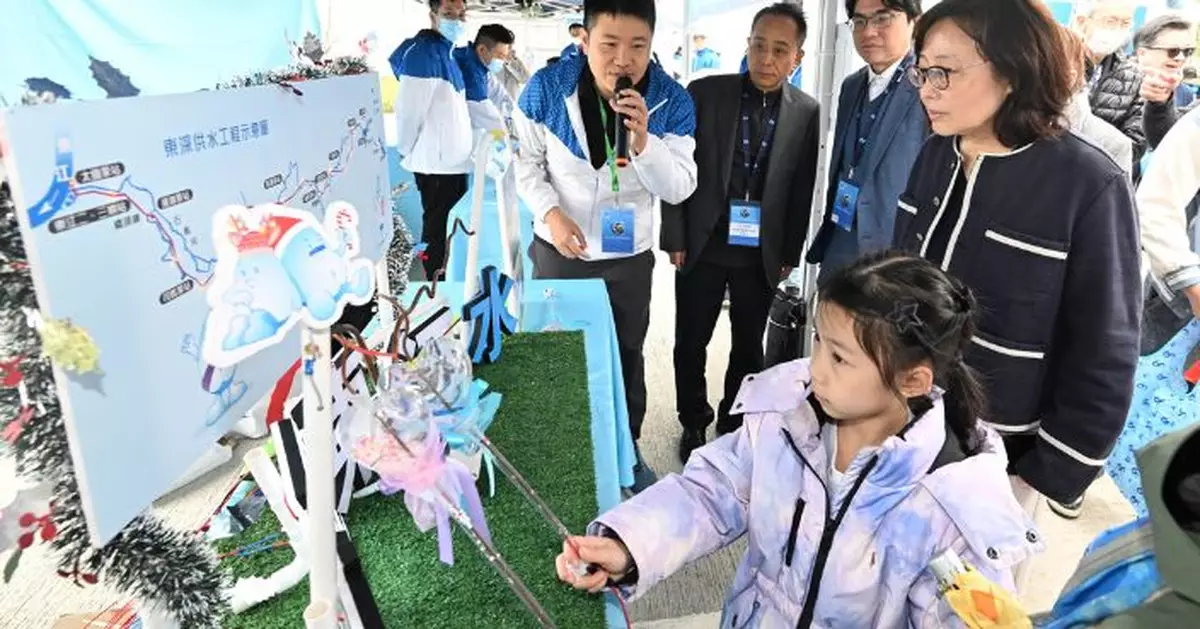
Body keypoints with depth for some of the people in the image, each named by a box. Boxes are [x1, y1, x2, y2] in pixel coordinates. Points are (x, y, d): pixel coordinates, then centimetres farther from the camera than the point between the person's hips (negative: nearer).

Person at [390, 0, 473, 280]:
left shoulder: (447, 51, 15)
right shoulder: (422, 51, -15)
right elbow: (409, 108, -17)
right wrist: (406, 151, -6)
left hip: (453, 160, 9)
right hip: (435, 163, -9)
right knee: (437, 231, 1)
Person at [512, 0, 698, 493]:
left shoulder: (672, 102, -16)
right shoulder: (547, 88, -17)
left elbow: (680, 189, -16)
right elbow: (525, 161, -6)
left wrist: (644, 141, -33)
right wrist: (550, 213, -21)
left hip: (629, 256, 0)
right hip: (558, 249, 0)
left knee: (626, 355, 16)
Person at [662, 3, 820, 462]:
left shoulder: (806, 111, 0)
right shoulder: (704, 93, -5)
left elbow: (802, 189, 4)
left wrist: (790, 254, 4)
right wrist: (676, 238, -6)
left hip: (762, 254, 1)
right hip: (704, 246, -1)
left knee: (748, 347, 13)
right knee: (690, 344, 9)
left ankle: (734, 427, 32)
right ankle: (694, 424, 30)